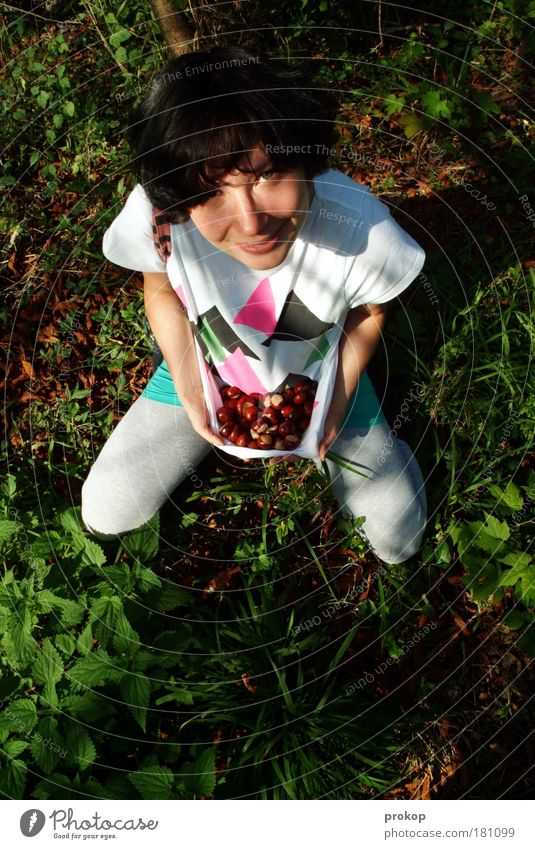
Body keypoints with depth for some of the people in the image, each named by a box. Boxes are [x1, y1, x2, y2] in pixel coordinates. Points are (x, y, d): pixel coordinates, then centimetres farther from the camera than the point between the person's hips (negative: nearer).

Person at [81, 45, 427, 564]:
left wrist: (340, 396, -15)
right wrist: (188, 385, -14)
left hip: (318, 379, 0)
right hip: (207, 372, 1)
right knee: (104, 517, 4)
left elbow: (367, 312, -11)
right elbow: (161, 289, -9)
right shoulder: (153, 216, -34)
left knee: (399, 541, 5)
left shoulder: (363, 228, -36)